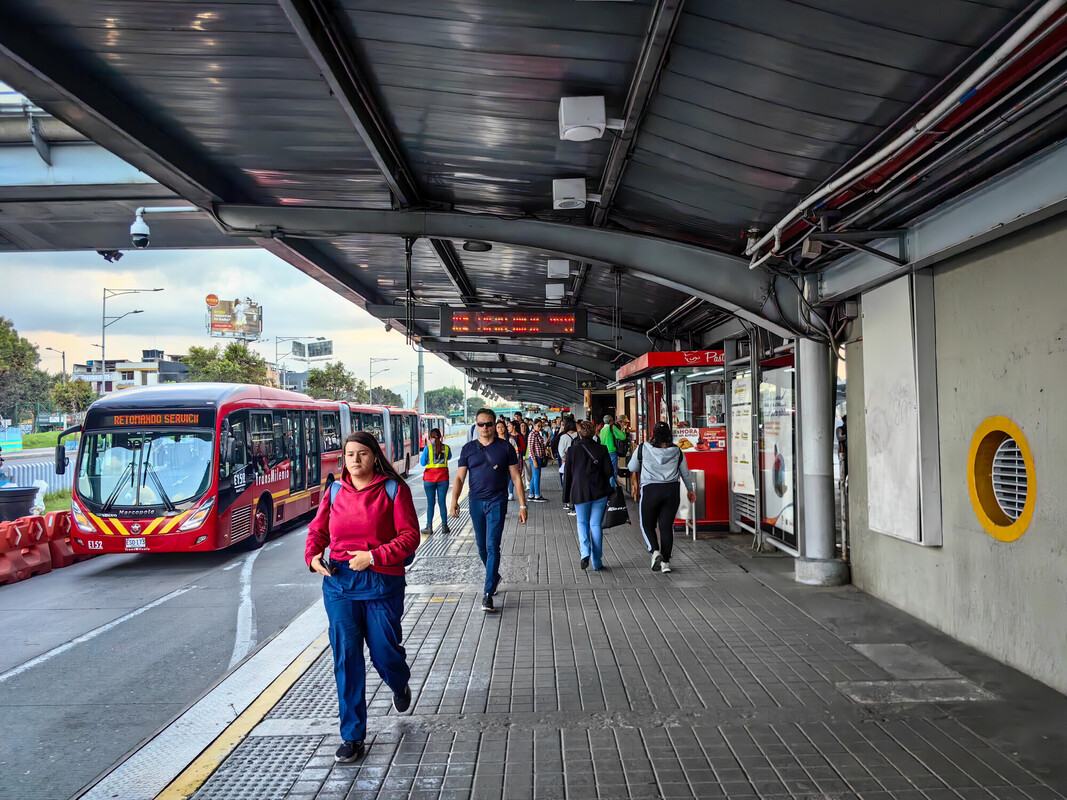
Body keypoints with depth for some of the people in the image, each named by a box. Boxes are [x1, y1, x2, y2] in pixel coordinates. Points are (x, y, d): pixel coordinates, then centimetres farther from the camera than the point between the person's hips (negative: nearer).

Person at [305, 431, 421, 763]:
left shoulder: (393, 489, -4)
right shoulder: (335, 492, 6)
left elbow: (410, 536, -9)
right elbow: (317, 530, 16)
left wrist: (374, 556, -19)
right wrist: (313, 555, -4)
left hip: (382, 582, -2)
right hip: (339, 583, 3)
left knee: (384, 651, 7)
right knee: (346, 657, 2)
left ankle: (400, 685, 45)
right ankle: (352, 735, 14)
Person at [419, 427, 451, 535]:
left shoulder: (427, 448, -10)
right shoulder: (446, 448, -2)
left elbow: (422, 463, -3)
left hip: (429, 478, -2)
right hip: (443, 478, 2)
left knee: (430, 503, 5)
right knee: (442, 502, 8)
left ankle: (429, 527, 8)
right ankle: (444, 526, 11)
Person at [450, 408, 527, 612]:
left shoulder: (505, 447, 1)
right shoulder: (468, 449, 6)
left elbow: (516, 478, 3)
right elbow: (459, 477, 3)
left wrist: (522, 505, -2)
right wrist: (454, 501, -13)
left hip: (497, 502, -3)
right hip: (475, 502, 3)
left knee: (492, 546, -11)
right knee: (482, 547, 13)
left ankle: (488, 593, -9)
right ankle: (494, 577, 38)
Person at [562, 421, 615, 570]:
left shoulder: (572, 450, -4)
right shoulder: (602, 449, -1)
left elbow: (567, 475, 1)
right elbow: (609, 472, 0)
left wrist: (567, 496, 9)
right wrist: (610, 493, 9)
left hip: (580, 493, -1)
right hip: (600, 492, 1)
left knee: (582, 523, 17)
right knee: (596, 524, 8)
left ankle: (585, 552, -6)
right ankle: (597, 562, 10)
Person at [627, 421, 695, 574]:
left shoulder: (643, 449, -4)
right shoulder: (677, 451, 4)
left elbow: (632, 468, 8)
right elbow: (685, 473, 14)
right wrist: (690, 490, 28)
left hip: (650, 490, -2)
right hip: (672, 490, 2)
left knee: (647, 525, 13)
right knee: (667, 526, 8)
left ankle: (655, 551, -9)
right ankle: (665, 561, 8)